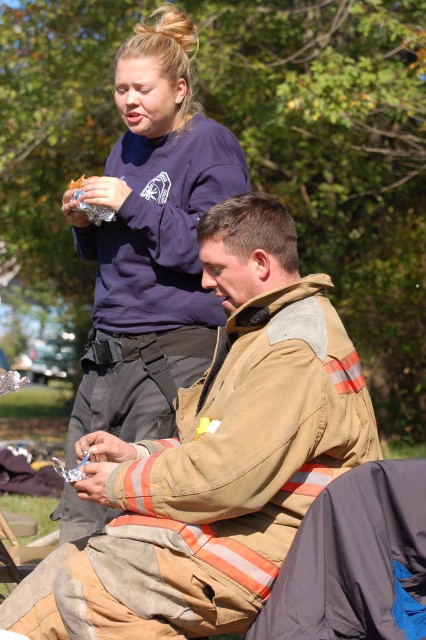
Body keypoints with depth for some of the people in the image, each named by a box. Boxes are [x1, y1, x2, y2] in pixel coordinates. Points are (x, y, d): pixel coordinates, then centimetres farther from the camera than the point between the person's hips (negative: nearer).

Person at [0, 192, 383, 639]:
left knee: (82, 588, -23)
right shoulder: (258, 328, 20)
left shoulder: (295, 348, -17)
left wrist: (123, 485, -10)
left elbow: (230, 476, -24)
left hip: (268, 548, -10)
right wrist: (137, 454, 10)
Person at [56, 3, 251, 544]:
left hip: (177, 349, -7)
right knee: (80, 509, 5)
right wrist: (84, 224, 4)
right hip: (109, 347, 8)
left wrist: (132, 206, -17)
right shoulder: (126, 148, 18)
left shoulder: (210, 146, -6)